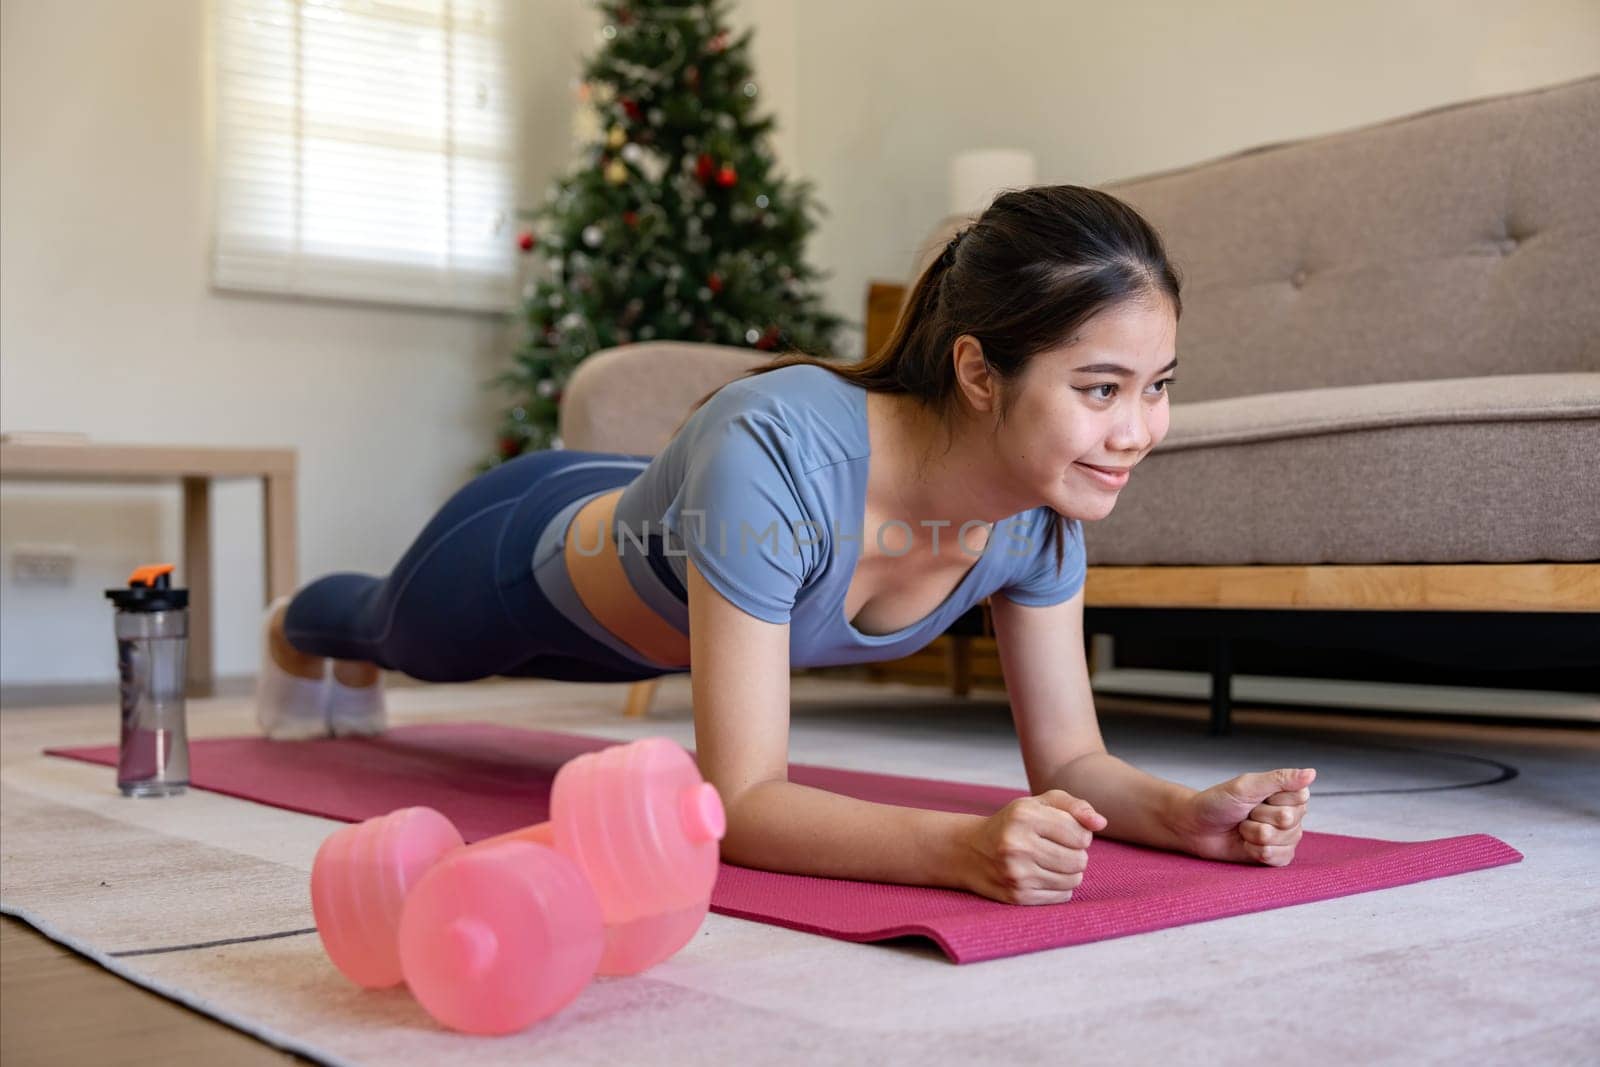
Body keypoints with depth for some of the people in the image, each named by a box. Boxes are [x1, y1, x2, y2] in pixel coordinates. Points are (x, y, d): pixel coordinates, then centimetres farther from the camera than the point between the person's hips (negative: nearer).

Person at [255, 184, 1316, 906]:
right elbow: (742, 800, -48)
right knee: (401, 633, 34)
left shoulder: (1044, 505, -31)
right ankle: (298, 628, 72)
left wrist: (1187, 811, -42)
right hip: (534, 554, -5)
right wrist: (959, 846, -62)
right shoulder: (778, 453, -50)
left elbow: (1069, 759, -22)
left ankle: (355, 671, 77)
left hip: (653, 626, 5)